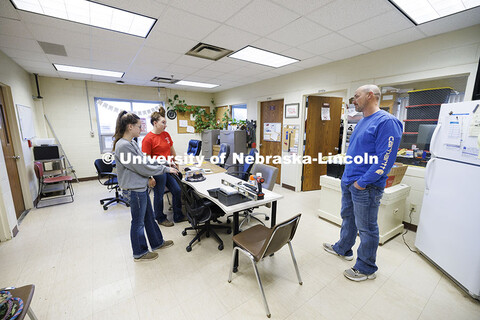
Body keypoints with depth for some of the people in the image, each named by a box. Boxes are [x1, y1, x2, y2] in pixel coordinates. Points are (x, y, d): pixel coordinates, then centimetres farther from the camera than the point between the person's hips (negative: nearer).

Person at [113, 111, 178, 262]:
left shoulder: (132, 142, 6)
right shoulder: (123, 146, -24)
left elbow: (144, 160, 13)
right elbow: (142, 167, -23)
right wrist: (165, 169, -16)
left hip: (141, 187, 9)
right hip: (134, 190, -9)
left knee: (149, 217, 21)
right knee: (138, 222, 9)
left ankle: (157, 242, 39)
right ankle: (139, 253, 31)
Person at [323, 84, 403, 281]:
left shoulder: (386, 122, -16)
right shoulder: (362, 122, 13)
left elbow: (385, 159, -22)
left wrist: (363, 182, -20)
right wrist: (348, 176, 14)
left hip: (366, 187, -9)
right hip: (348, 181, 9)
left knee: (366, 228, 7)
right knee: (347, 218, 23)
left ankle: (366, 268, 27)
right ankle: (343, 249, 44)